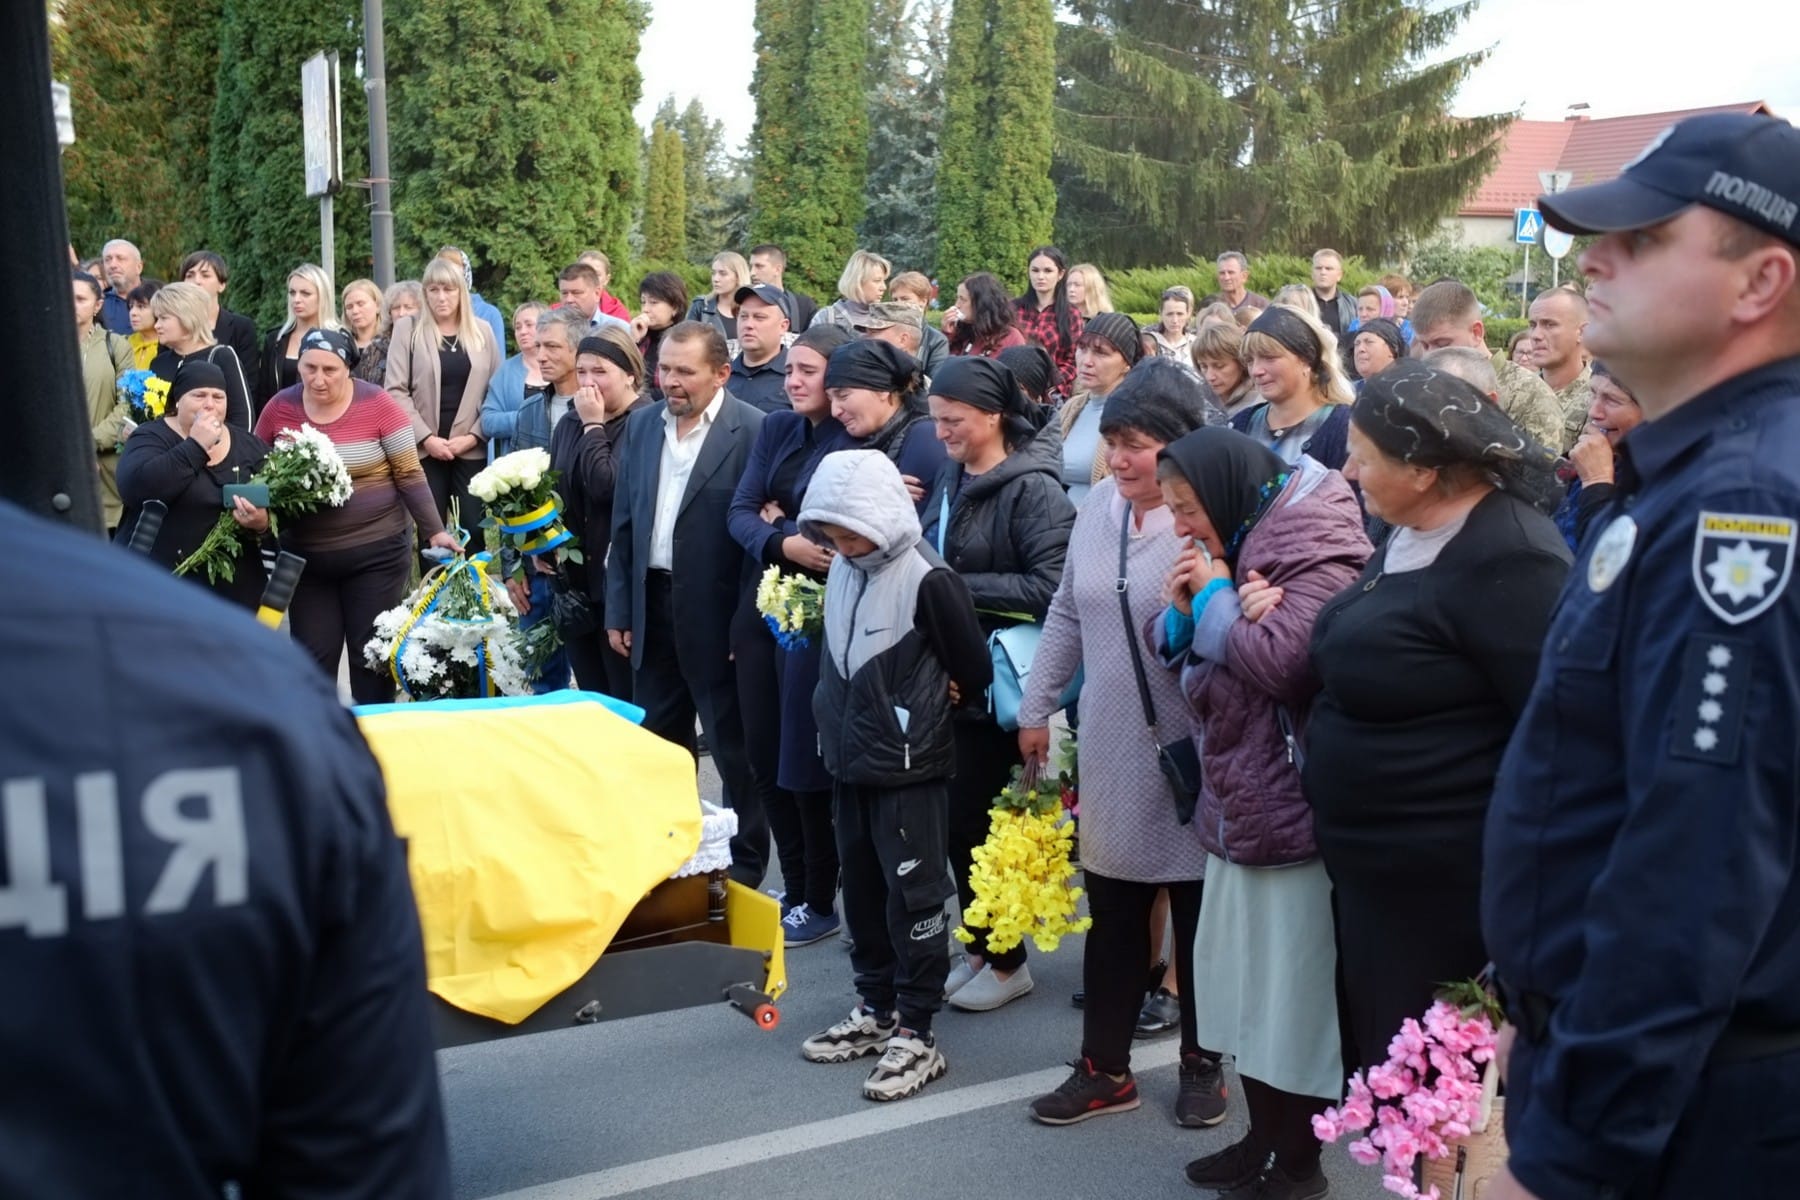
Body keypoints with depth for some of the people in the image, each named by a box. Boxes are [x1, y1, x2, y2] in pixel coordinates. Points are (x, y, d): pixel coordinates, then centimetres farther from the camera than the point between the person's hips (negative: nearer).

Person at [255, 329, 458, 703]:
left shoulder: (378, 405, -10)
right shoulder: (279, 408, -2)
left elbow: (410, 475, -7)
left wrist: (435, 532, -10)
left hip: (377, 551, -2)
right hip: (305, 555, 2)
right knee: (312, 657, 6)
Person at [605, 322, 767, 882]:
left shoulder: (754, 431, -12)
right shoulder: (641, 425, 8)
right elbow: (623, 522, 10)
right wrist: (618, 611, 7)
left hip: (717, 613, -6)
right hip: (652, 603, 6)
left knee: (734, 749, 6)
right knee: (658, 742, 17)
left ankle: (745, 866, 19)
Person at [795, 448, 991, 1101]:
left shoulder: (927, 579, -18)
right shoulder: (843, 567, 4)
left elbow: (974, 670, -9)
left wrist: (926, 714, 5)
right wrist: (840, 720, 11)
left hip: (909, 766, -7)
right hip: (850, 759, 8)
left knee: (914, 894, 0)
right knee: (862, 888, 16)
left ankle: (917, 1032, 9)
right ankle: (875, 1009, 29)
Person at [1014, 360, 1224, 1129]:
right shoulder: (1098, 505, 3)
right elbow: (1067, 615, 11)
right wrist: (1036, 707, 14)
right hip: (1109, 747, 5)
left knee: (1197, 916, 11)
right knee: (1111, 913, 13)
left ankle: (1201, 1065, 29)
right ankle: (1105, 1067, 27)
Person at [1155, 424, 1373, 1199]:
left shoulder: (1314, 547, -15)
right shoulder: (1236, 544, 13)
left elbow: (1278, 660, -27)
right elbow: (1178, 654, 17)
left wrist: (1214, 596, -13)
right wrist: (1185, 609, -3)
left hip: (1290, 806, -9)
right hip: (1235, 802, 9)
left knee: (1293, 989, 2)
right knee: (1243, 980, 17)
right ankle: (1263, 1136, 31)